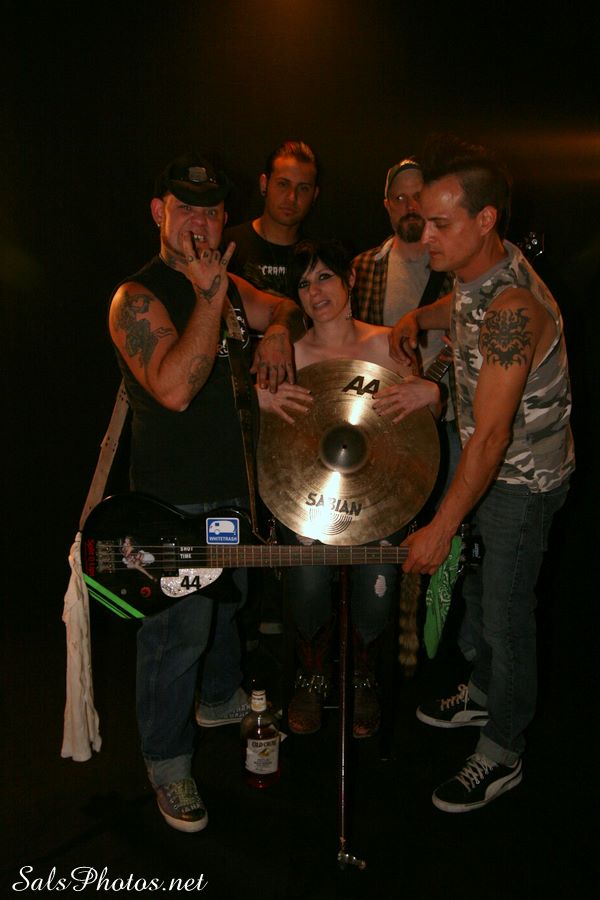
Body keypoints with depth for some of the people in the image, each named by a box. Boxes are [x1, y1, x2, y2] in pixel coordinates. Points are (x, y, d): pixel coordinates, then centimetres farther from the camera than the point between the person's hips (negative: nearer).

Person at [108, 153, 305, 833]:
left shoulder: (226, 283, 7)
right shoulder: (138, 297, -19)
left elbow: (286, 310, 19)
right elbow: (174, 387, -33)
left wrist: (277, 330, -4)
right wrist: (210, 298, -33)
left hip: (235, 483, 9)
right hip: (174, 502, -8)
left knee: (229, 600, 25)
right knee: (179, 630, 0)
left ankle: (222, 699, 50)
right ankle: (167, 761, 21)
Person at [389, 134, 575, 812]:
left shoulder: (512, 307, -33)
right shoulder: (477, 272, -4)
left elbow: (491, 436, -33)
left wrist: (440, 528, -30)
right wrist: (419, 317, 1)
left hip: (522, 482, -9)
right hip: (487, 466, 9)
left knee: (505, 615, 4)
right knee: (476, 590, 23)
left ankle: (501, 755, 24)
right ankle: (483, 696, 46)